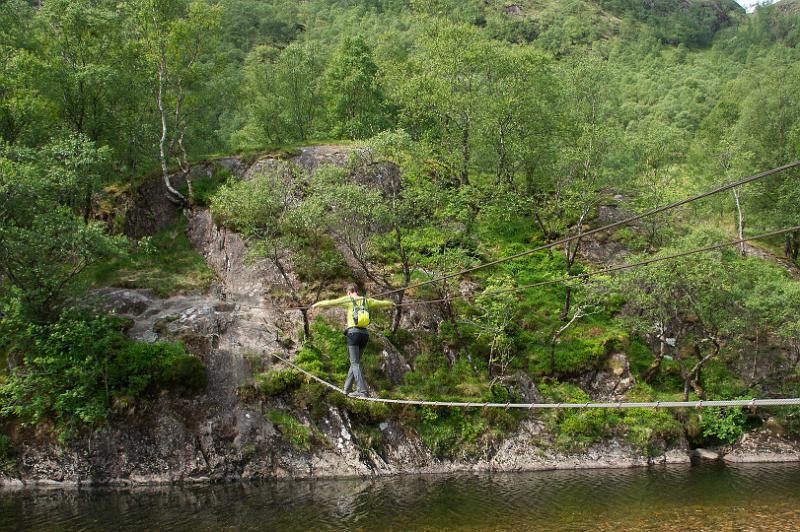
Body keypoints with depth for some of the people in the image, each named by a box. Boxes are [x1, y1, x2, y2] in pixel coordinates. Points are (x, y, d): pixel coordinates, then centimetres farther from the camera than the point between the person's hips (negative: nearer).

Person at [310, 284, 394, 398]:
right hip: (364, 334, 5)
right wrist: (390, 303, 51)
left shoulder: (348, 300, 1)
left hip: (353, 332, -5)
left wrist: (317, 304, 15)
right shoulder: (366, 300, 14)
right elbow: (380, 303, 30)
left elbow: (330, 302, -1)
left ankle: (362, 391, -15)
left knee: (355, 363, -6)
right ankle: (346, 388, 21)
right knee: (355, 362, 15)